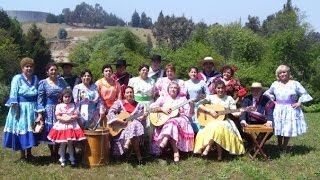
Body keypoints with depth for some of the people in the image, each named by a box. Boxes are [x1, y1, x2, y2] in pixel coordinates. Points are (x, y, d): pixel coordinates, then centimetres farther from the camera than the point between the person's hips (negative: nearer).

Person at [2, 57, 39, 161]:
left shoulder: (35, 78, 9)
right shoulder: (17, 78, -6)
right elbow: (13, 94, -10)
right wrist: (16, 108, -17)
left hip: (32, 108, 5)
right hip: (21, 108, -5)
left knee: (31, 129, 11)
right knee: (21, 129, -1)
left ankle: (29, 153, 23)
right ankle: (22, 155, 8)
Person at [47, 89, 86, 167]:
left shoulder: (73, 105, 6)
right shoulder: (59, 106, 0)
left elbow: (76, 116, 1)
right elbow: (57, 117, -7)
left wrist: (71, 118, -16)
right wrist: (65, 119, -19)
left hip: (72, 126, 1)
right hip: (61, 126, -1)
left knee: (70, 143, 8)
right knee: (62, 144, 4)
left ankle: (72, 159, 19)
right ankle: (62, 160, 15)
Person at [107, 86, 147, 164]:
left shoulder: (139, 105, 14)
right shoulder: (119, 103, 9)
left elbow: (140, 120, 7)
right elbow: (110, 113, -3)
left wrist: (143, 117, -17)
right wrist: (119, 121, -16)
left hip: (135, 126, 2)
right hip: (121, 129, -2)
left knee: (134, 124, -35)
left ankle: (128, 143, -39)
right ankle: (138, 155, -29)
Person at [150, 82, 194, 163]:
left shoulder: (182, 99, 15)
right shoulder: (163, 98, 15)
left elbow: (189, 114, 6)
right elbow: (152, 107, 4)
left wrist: (191, 105, -12)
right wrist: (162, 109, -9)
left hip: (180, 121, 0)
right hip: (164, 122, 1)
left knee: (172, 123, -35)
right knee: (171, 125, -35)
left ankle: (162, 144, -51)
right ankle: (176, 152, -40)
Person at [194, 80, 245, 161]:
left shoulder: (229, 99, 8)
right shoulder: (211, 97, 8)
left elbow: (234, 112, 0)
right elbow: (199, 104, -3)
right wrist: (209, 110, -14)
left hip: (224, 121, -1)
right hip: (212, 121, 1)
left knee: (218, 127, -36)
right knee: (213, 128, -35)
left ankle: (207, 148, -32)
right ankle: (219, 153, -26)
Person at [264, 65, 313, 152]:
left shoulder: (295, 84, -2)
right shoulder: (275, 84, 5)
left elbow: (304, 94, 3)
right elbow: (269, 93, 21)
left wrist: (299, 103, -5)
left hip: (290, 110, -2)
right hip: (278, 110, 2)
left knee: (288, 129, 1)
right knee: (279, 128, 4)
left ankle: (284, 148, 17)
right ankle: (279, 147, 22)